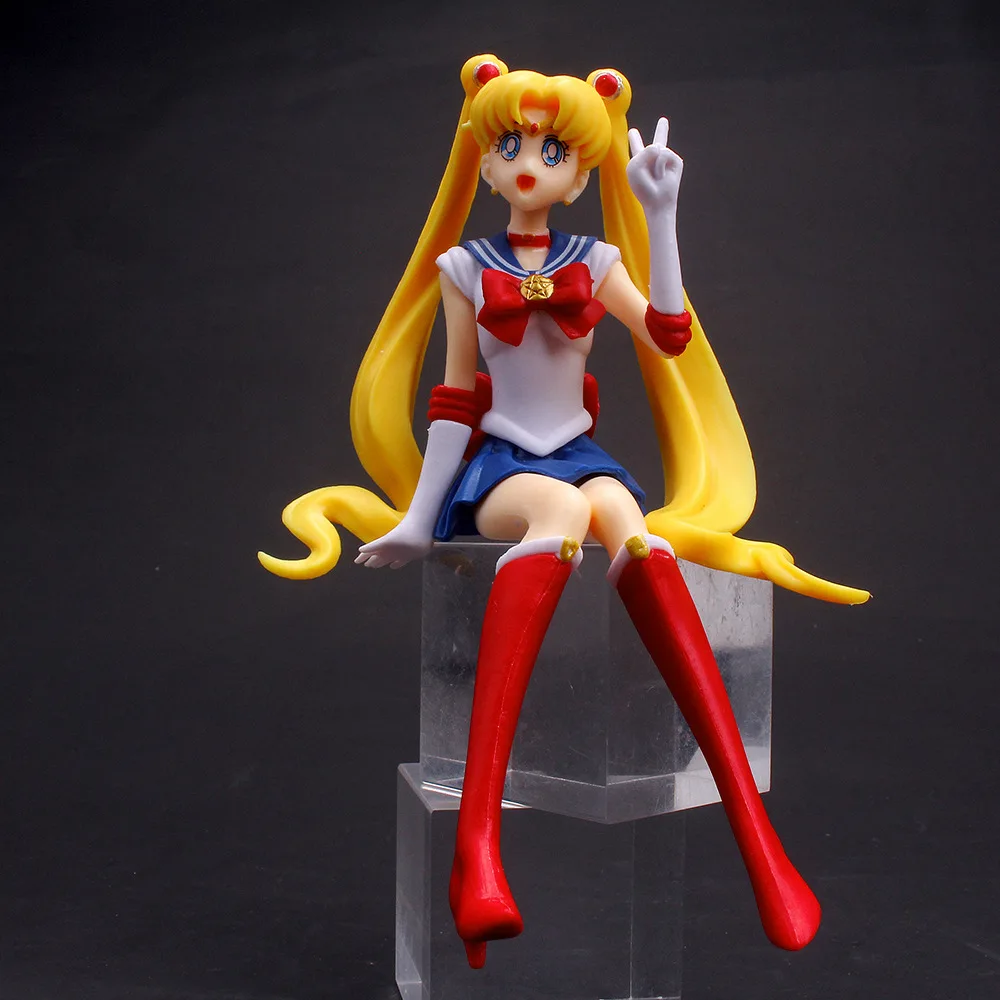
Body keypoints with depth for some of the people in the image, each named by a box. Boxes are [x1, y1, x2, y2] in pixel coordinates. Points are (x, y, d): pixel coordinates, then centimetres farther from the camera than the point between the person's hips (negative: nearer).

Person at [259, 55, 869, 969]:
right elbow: (455, 398, 8)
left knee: (626, 521, -37)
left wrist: (659, 217, -6)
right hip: (497, 463, -2)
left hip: (581, 456, 2)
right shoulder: (463, 268, 11)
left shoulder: (595, 262, 14)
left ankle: (756, 835, -48)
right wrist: (420, 517, 2)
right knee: (559, 509, -40)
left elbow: (670, 339, -4)